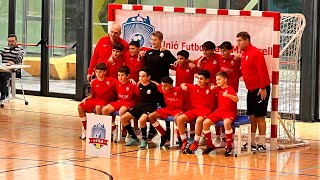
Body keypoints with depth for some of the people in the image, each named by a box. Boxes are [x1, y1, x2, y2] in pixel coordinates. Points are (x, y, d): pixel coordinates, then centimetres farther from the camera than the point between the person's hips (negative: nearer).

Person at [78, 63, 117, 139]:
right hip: (95, 100, 6)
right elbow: (93, 95, 15)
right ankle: (85, 129, -3)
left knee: (98, 107, -40)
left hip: (105, 101, -6)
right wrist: (86, 99, 0)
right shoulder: (94, 82, 6)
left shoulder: (110, 81, -8)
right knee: (80, 107, -10)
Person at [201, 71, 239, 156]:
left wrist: (228, 95, -37)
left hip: (230, 112, -7)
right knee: (205, 123, -11)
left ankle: (229, 146, -27)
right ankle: (210, 145, 3)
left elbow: (236, 99, -23)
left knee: (226, 122, -40)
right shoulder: (218, 89, 14)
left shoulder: (229, 89, -6)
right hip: (219, 111, 7)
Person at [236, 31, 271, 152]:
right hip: (251, 89, 9)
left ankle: (262, 144, -3)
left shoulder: (255, 53, -15)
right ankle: (252, 143, 17)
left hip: (260, 90, -9)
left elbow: (262, 71, -19)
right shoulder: (244, 54, 13)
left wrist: (262, 88, -22)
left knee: (259, 116, -6)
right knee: (251, 116, 11)